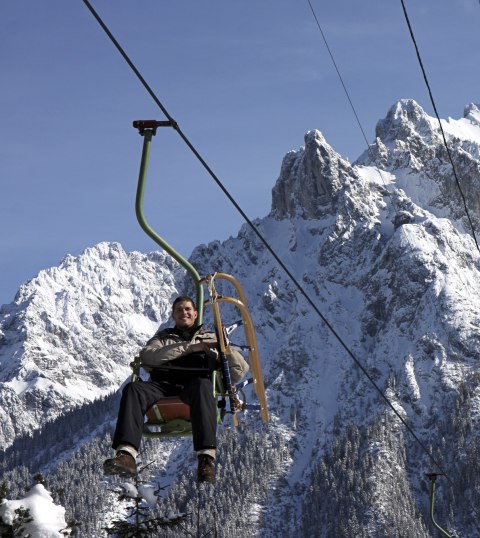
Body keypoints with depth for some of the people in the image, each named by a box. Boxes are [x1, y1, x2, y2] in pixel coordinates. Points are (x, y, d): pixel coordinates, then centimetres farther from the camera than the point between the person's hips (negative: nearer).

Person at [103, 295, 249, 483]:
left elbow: (240, 370, 19)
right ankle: (126, 455, -51)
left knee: (202, 385, -40)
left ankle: (207, 457, -56)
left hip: (193, 386, -1)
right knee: (133, 388, -32)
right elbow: (146, 356, 7)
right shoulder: (163, 337, 34)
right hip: (163, 386, 1)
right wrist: (189, 347, 1)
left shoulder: (211, 338, 32)